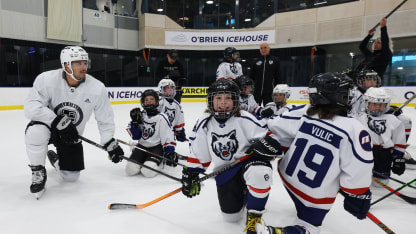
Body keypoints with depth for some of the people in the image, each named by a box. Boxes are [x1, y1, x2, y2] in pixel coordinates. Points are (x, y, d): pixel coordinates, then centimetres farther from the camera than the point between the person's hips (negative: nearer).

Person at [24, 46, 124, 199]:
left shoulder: (97, 88, -18)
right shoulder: (46, 80, -23)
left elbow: (104, 118, -8)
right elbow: (31, 108, -26)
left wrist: (110, 143, -11)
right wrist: (58, 121, -36)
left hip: (71, 135, 2)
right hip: (47, 127, -2)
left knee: (71, 177, 2)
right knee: (36, 131, -38)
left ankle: (55, 158, 38)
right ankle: (38, 172, -9)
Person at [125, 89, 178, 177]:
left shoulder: (161, 118, -10)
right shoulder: (140, 116, 3)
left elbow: (168, 137, -11)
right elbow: (135, 136, 5)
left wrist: (170, 153, -19)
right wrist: (135, 121, -9)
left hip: (156, 147, -4)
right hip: (142, 146, 4)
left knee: (148, 171, -25)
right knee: (130, 169, -14)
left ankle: (159, 162, 6)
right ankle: (143, 162, 15)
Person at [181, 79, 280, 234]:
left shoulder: (244, 119, -15)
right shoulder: (204, 124, -7)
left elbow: (265, 135, -8)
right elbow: (197, 152, 3)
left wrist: (267, 145, -28)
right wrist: (191, 174, 2)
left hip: (248, 160, -3)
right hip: (224, 169, 3)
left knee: (259, 174, -40)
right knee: (231, 216, 4)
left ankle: (253, 217, -14)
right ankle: (241, 192, 38)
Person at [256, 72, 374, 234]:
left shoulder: (304, 113, -12)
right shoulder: (354, 129, -24)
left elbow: (277, 129, -4)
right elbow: (357, 175, -21)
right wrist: (358, 198, -5)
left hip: (288, 177, 5)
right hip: (316, 197, -4)